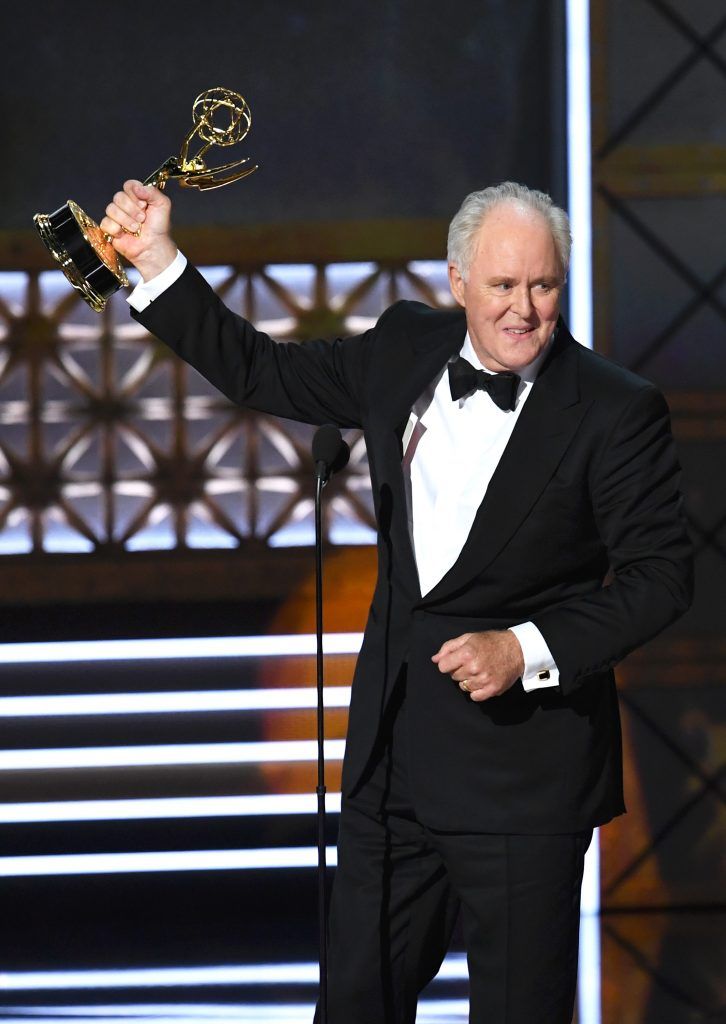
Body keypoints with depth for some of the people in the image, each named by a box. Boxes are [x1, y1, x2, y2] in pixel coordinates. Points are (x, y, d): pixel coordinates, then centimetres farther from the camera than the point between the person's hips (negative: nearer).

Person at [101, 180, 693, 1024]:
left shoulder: (615, 410, -11)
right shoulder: (406, 349, 4)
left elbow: (660, 574, -10)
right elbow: (263, 375, 15)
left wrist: (526, 649, -20)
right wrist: (157, 262, 9)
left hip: (523, 767, -5)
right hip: (394, 757, 5)